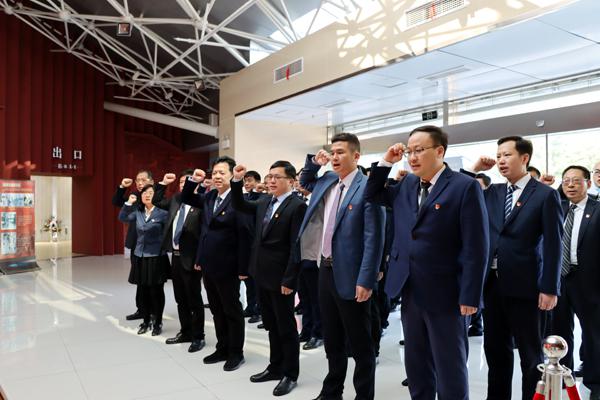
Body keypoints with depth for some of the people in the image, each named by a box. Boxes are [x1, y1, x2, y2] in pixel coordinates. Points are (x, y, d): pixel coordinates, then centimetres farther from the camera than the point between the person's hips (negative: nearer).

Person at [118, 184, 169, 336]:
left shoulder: (162, 212, -9)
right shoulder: (138, 212, 9)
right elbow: (122, 218, 8)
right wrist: (129, 203, -1)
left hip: (156, 257, -5)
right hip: (140, 257, 5)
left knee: (156, 292, 3)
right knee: (143, 291, 12)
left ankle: (158, 323, 17)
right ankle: (146, 321, 25)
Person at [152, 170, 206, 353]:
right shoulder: (176, 200, 10)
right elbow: (157, 201, 24)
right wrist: (163, 184, 15)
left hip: (190, 258, -8)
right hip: (175, 256, 8)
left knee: (194, 300, 4)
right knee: (180, 299, 18)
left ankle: (198, 337, 18)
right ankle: (185, 332, 32)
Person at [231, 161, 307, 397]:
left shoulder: (297, 206, -14)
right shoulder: (264, 202, 10)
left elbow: (297, 247, -17)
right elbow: (239, 206, 17)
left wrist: (289, 280, -19)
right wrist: (237, 181, 1)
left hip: (280, 278, -7)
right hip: (262, 276, 7)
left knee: (286, 327, 6)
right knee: (271, 326, 18)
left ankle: (290, 374, 20)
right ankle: (276, 367, 32)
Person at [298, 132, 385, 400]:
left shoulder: (367, 188, -14)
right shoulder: (327, 181, 9)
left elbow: (373, 239, -18)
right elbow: (305, 183, 31)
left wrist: (366, 281, -21)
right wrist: (313, 163, 11)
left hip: (350, 276, -7)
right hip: (326, 270, 8)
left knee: (359, 343, 8)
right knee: (331, 339, 20)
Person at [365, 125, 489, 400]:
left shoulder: (465, 187, -11)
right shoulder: (406, 186, 8)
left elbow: (475, 248, -14)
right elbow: (372, 196, 18)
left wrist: (469, 297, -16)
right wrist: (386, 162, 4)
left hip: (446, 294, -6)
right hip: (410, 291, 6)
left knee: (450, 368, 9)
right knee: (416, 365, 19)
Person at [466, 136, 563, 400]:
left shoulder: (545, 194, -4)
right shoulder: (493, 192, 10)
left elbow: (553, 245, -7)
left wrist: (549, 288, -12)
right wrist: (474, 170, 4)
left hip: (524, 285, -5)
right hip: (493, 283, 5)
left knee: (531, 354, 9)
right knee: (495, 348, 15)